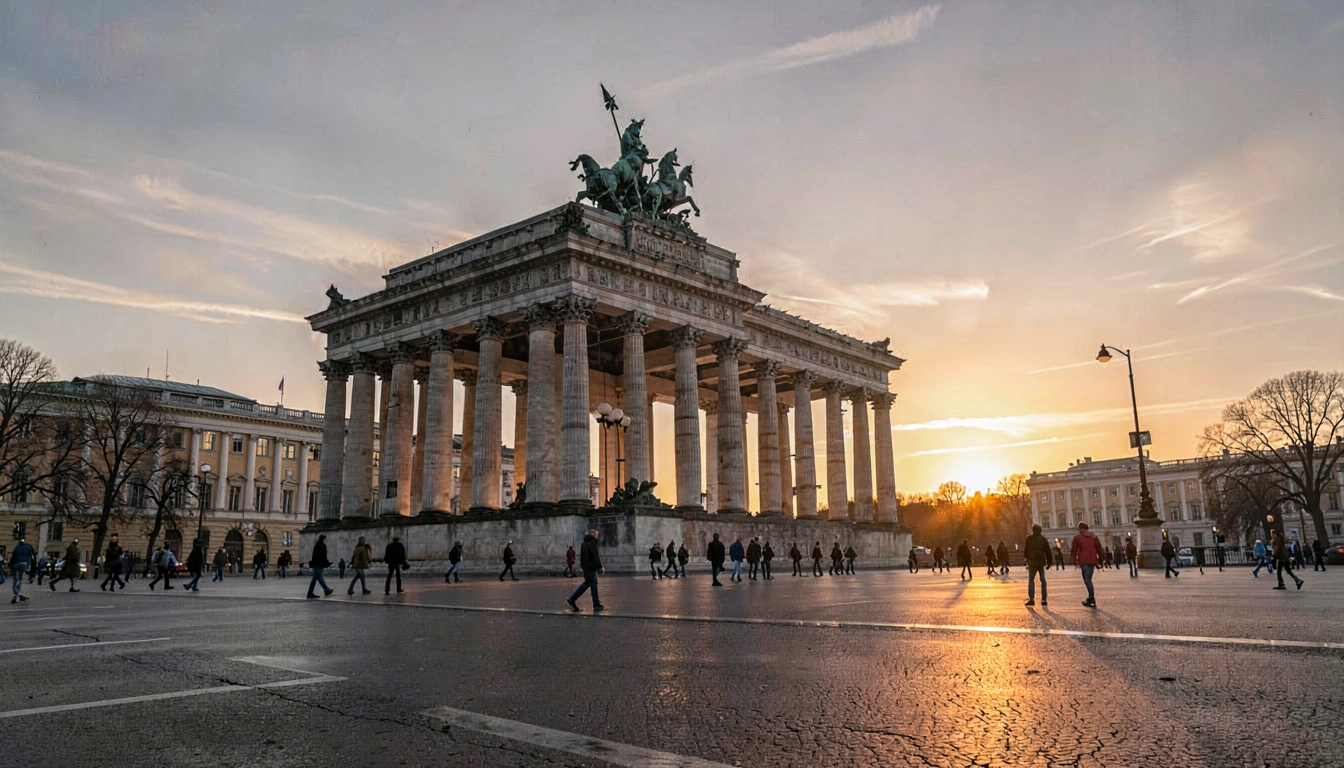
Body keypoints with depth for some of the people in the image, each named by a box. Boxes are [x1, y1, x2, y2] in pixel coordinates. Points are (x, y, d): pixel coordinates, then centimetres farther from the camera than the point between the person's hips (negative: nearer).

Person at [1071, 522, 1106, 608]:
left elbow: (1074, 549, 0)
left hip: (1083, 561, -4)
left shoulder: (1077, 538, 1)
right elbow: (1099, 548, 8)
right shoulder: (1094, 536, 11)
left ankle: (1092, 599, -15)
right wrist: (1100, 559, 13)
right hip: (1092, 560, 4)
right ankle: (1090, 598, 16)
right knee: (1088, 579, 15)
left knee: (1087, 579, -5)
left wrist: (1075, 560, 10)